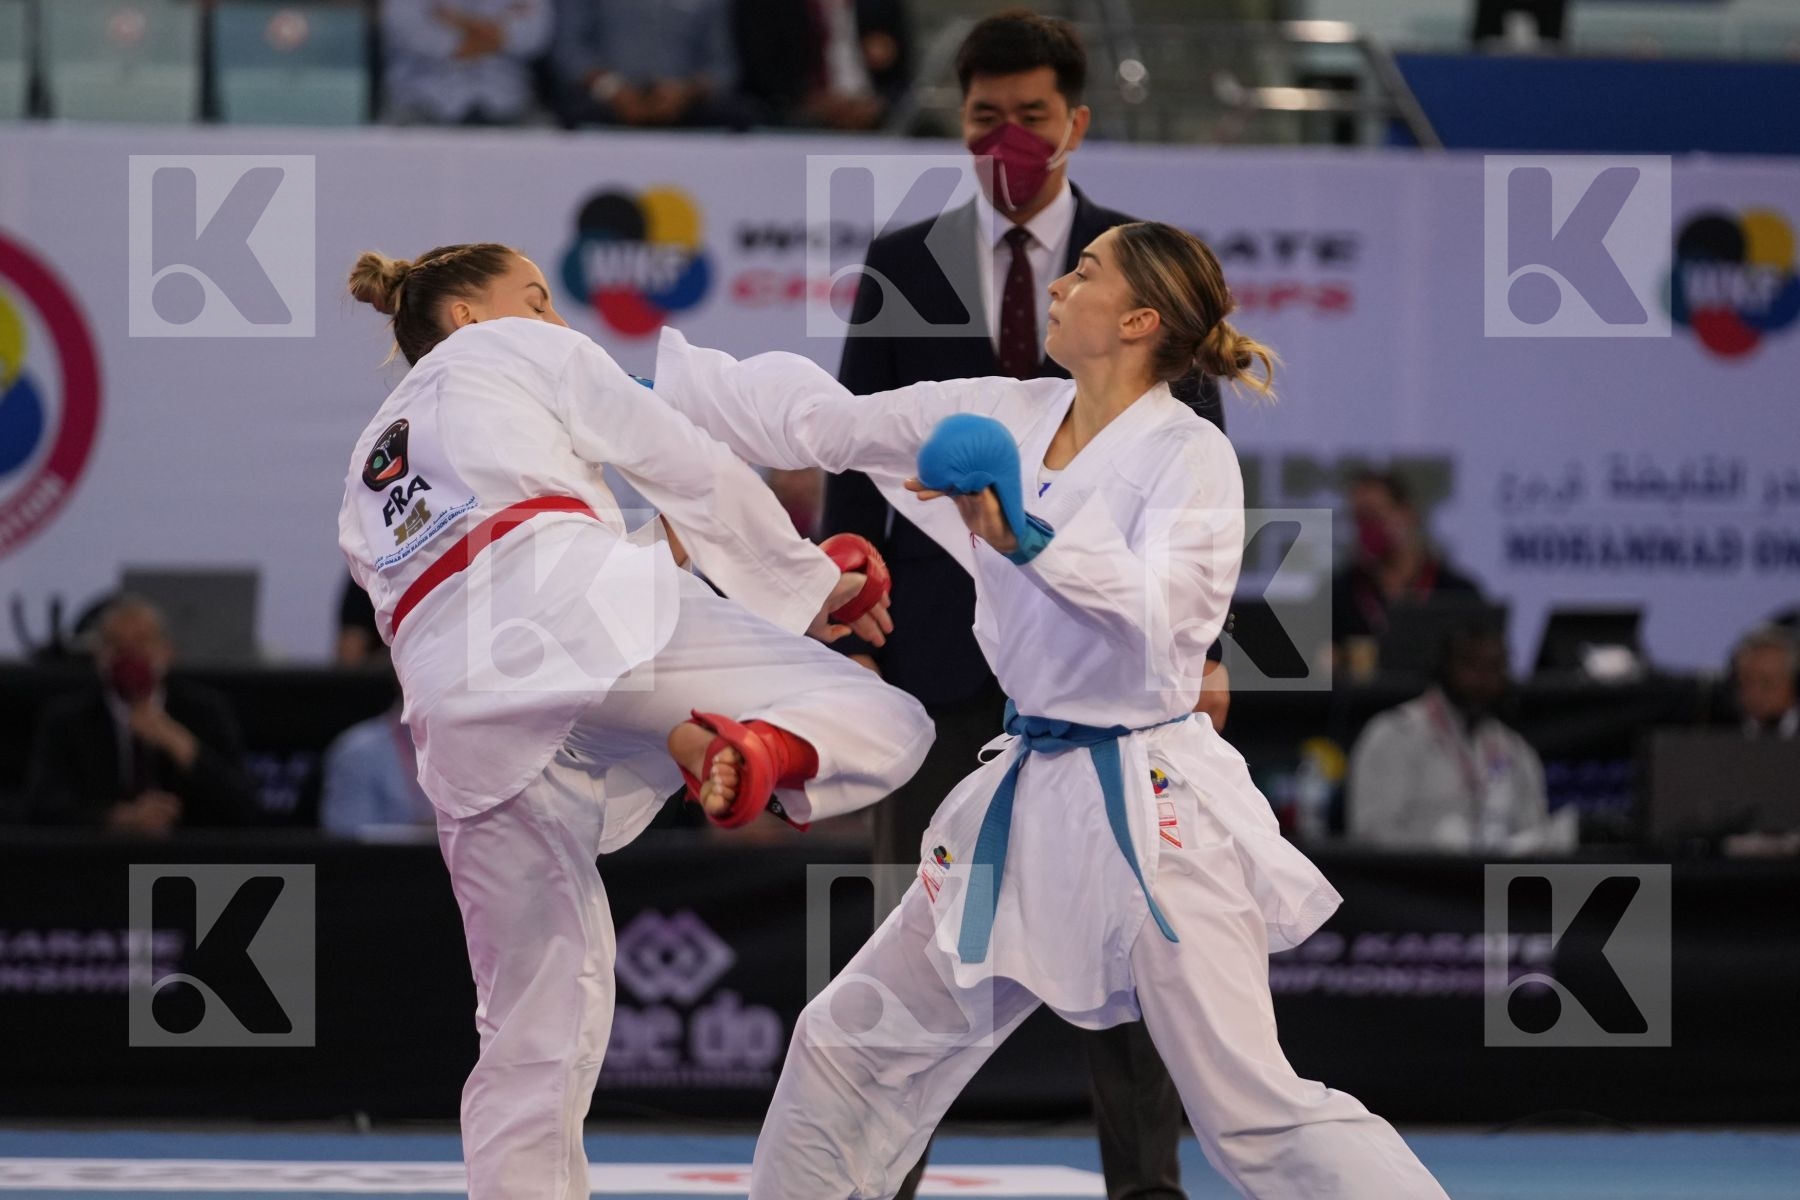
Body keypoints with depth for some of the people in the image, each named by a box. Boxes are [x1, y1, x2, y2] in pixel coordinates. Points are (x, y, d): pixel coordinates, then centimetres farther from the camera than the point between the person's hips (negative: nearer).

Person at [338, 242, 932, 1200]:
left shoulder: (368, 477, 38)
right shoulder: (512, 350, 23)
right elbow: (689, 469, 18)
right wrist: (813, 581, 29)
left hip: (456, 708, 5)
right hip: (577, 605, -5)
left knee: (534, 1028, 12)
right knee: (885, 724, -1)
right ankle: (764, 750, -33)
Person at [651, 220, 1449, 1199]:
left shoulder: (1189, 455, -12)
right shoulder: (1008, 416, 6)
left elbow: (1160, 615, -25)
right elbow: (823, 422, 12)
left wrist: (1030, 543, -37)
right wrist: (655, 376, 14)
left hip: (1149, 812, -7)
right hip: (1029, 791, 7)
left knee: (1256, 1117, -12)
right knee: (849, 1047, 12)